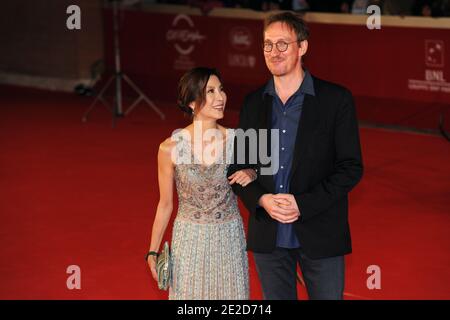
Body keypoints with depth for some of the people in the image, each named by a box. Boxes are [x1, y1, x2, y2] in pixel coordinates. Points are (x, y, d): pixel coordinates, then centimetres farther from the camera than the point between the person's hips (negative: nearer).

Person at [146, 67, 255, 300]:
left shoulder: (237, 141, -8)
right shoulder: (170, 148, -11)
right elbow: (165, 204, 0)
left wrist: (251, 174, -13)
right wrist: (153, 251, 3)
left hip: (229, 237, 1)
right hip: (189, 240, -1)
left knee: (230, 292, 10)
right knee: (189, 293, 9)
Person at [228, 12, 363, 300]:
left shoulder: (336, 99, -6)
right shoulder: (253, 103, 6)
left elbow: (351, 168, -8)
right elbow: (238, 166, 9)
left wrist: (303, 204, -17)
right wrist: (261, 199, -11)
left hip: (320, 233, -3)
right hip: (268, 235, 3)